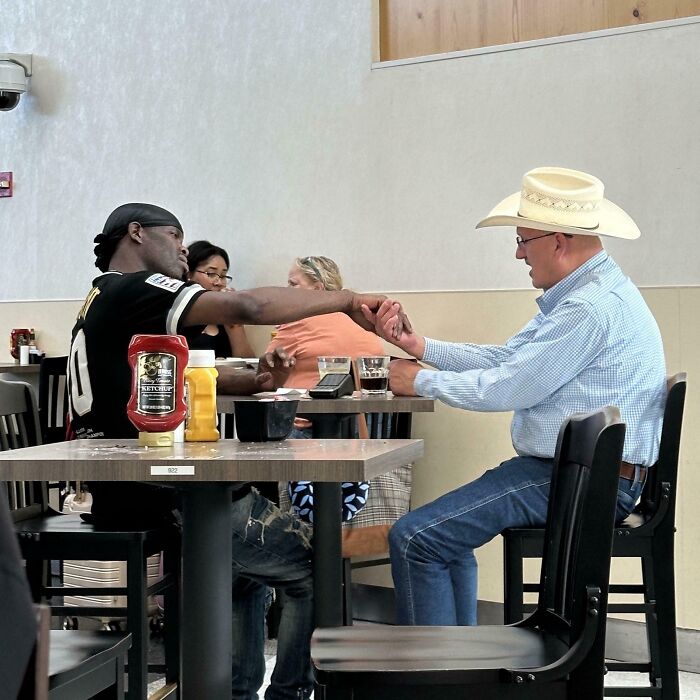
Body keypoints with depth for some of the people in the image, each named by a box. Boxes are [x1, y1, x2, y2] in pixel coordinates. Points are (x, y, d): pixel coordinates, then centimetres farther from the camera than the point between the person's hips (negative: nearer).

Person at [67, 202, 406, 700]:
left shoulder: (101, 301, 20)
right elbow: (244, 307, -25)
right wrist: (349, 300, -16)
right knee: (317, 567, 2)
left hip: (127, 495, 11)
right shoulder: (134, 289, -12)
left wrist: (254, 383, 3)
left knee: (249, 565, 32)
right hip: (168, 503, -11)